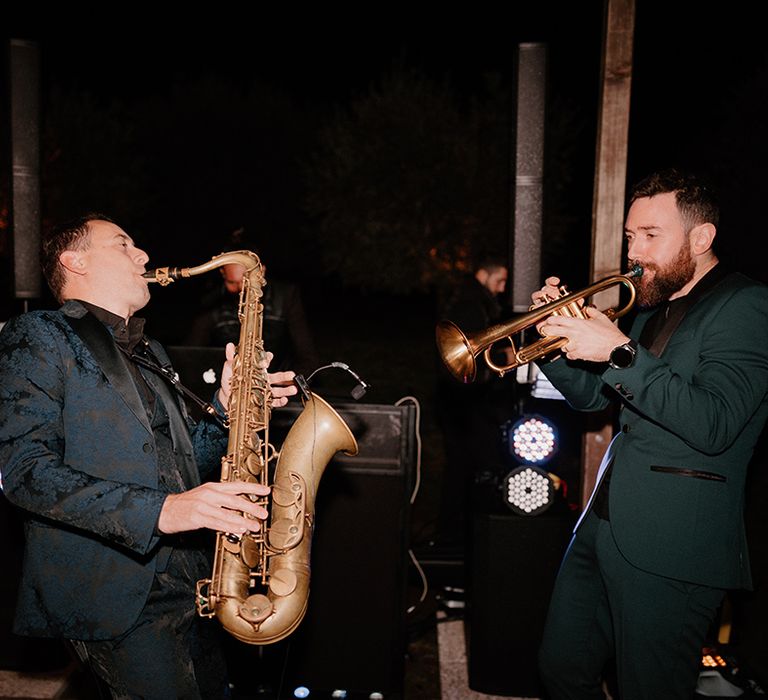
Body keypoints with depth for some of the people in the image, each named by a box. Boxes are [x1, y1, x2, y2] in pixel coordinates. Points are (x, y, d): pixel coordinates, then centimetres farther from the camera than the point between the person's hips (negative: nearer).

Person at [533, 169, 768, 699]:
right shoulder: (654, 306, 14)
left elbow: (713, 426, -24)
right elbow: (593, 395, 19)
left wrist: (620, 352, -26)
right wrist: (558, 336, 2)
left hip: (671, 549, -8)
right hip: (604, 526, 8)